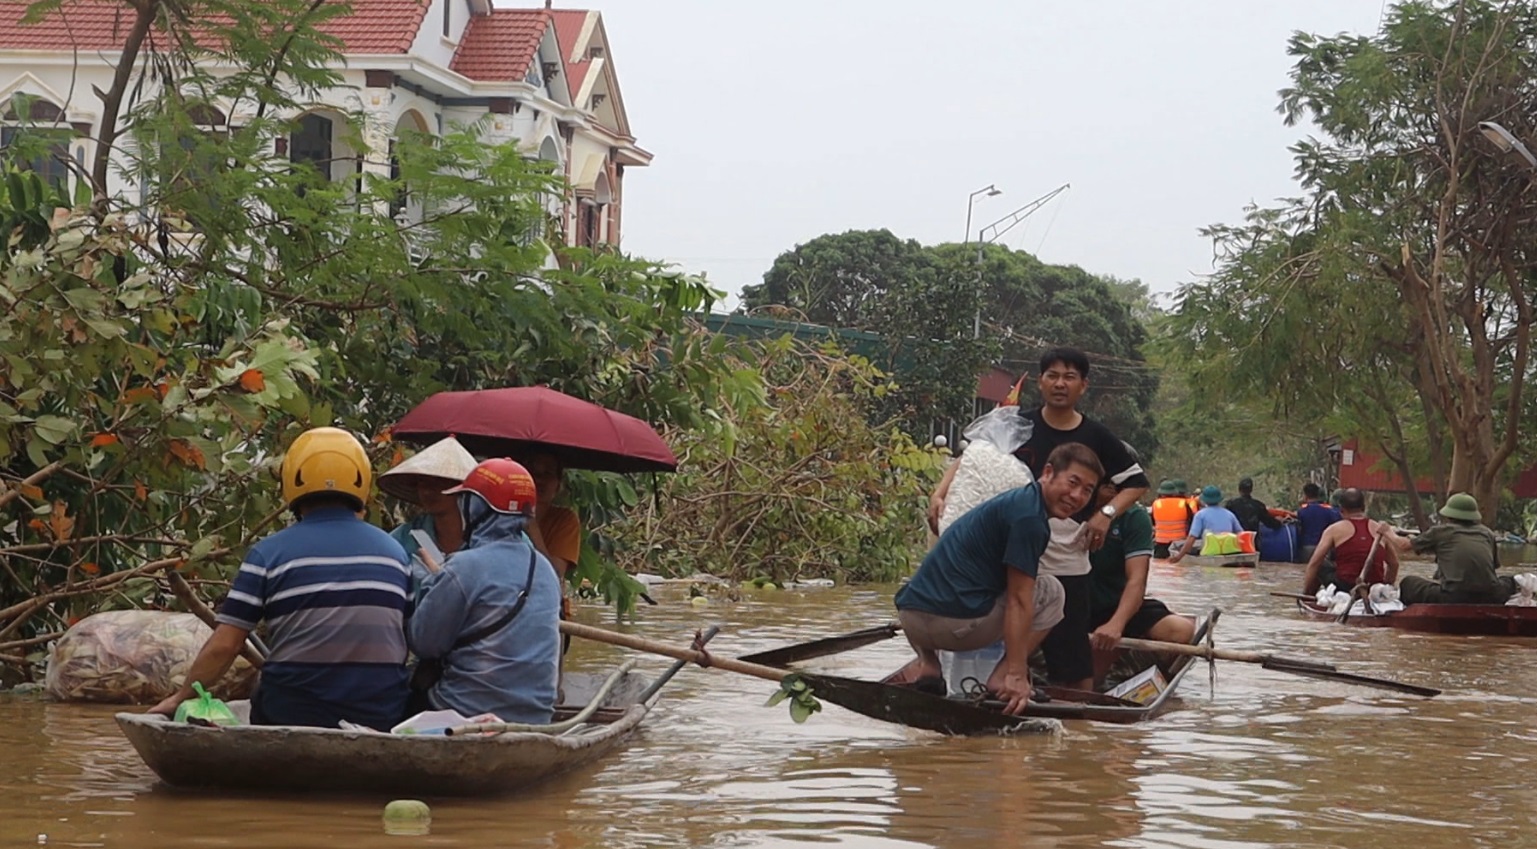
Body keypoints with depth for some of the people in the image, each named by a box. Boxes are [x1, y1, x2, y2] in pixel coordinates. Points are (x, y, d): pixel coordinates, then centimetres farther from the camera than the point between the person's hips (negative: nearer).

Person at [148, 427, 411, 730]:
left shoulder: (269, 554, -3)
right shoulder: (394, 552, 7)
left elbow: (224, 645, -4)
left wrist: (180, 698, 9)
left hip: (293, 715, -3)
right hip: (382, 719, 3)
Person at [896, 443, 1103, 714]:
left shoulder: (1015, 500, 23)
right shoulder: (1029, 516, -9)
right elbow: (1018, 600, -13)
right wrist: (1016, 674, -14)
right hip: (954, 622, -9)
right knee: (1052, 590, 8)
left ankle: (925, 662, 16)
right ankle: (1002, 676, 0)